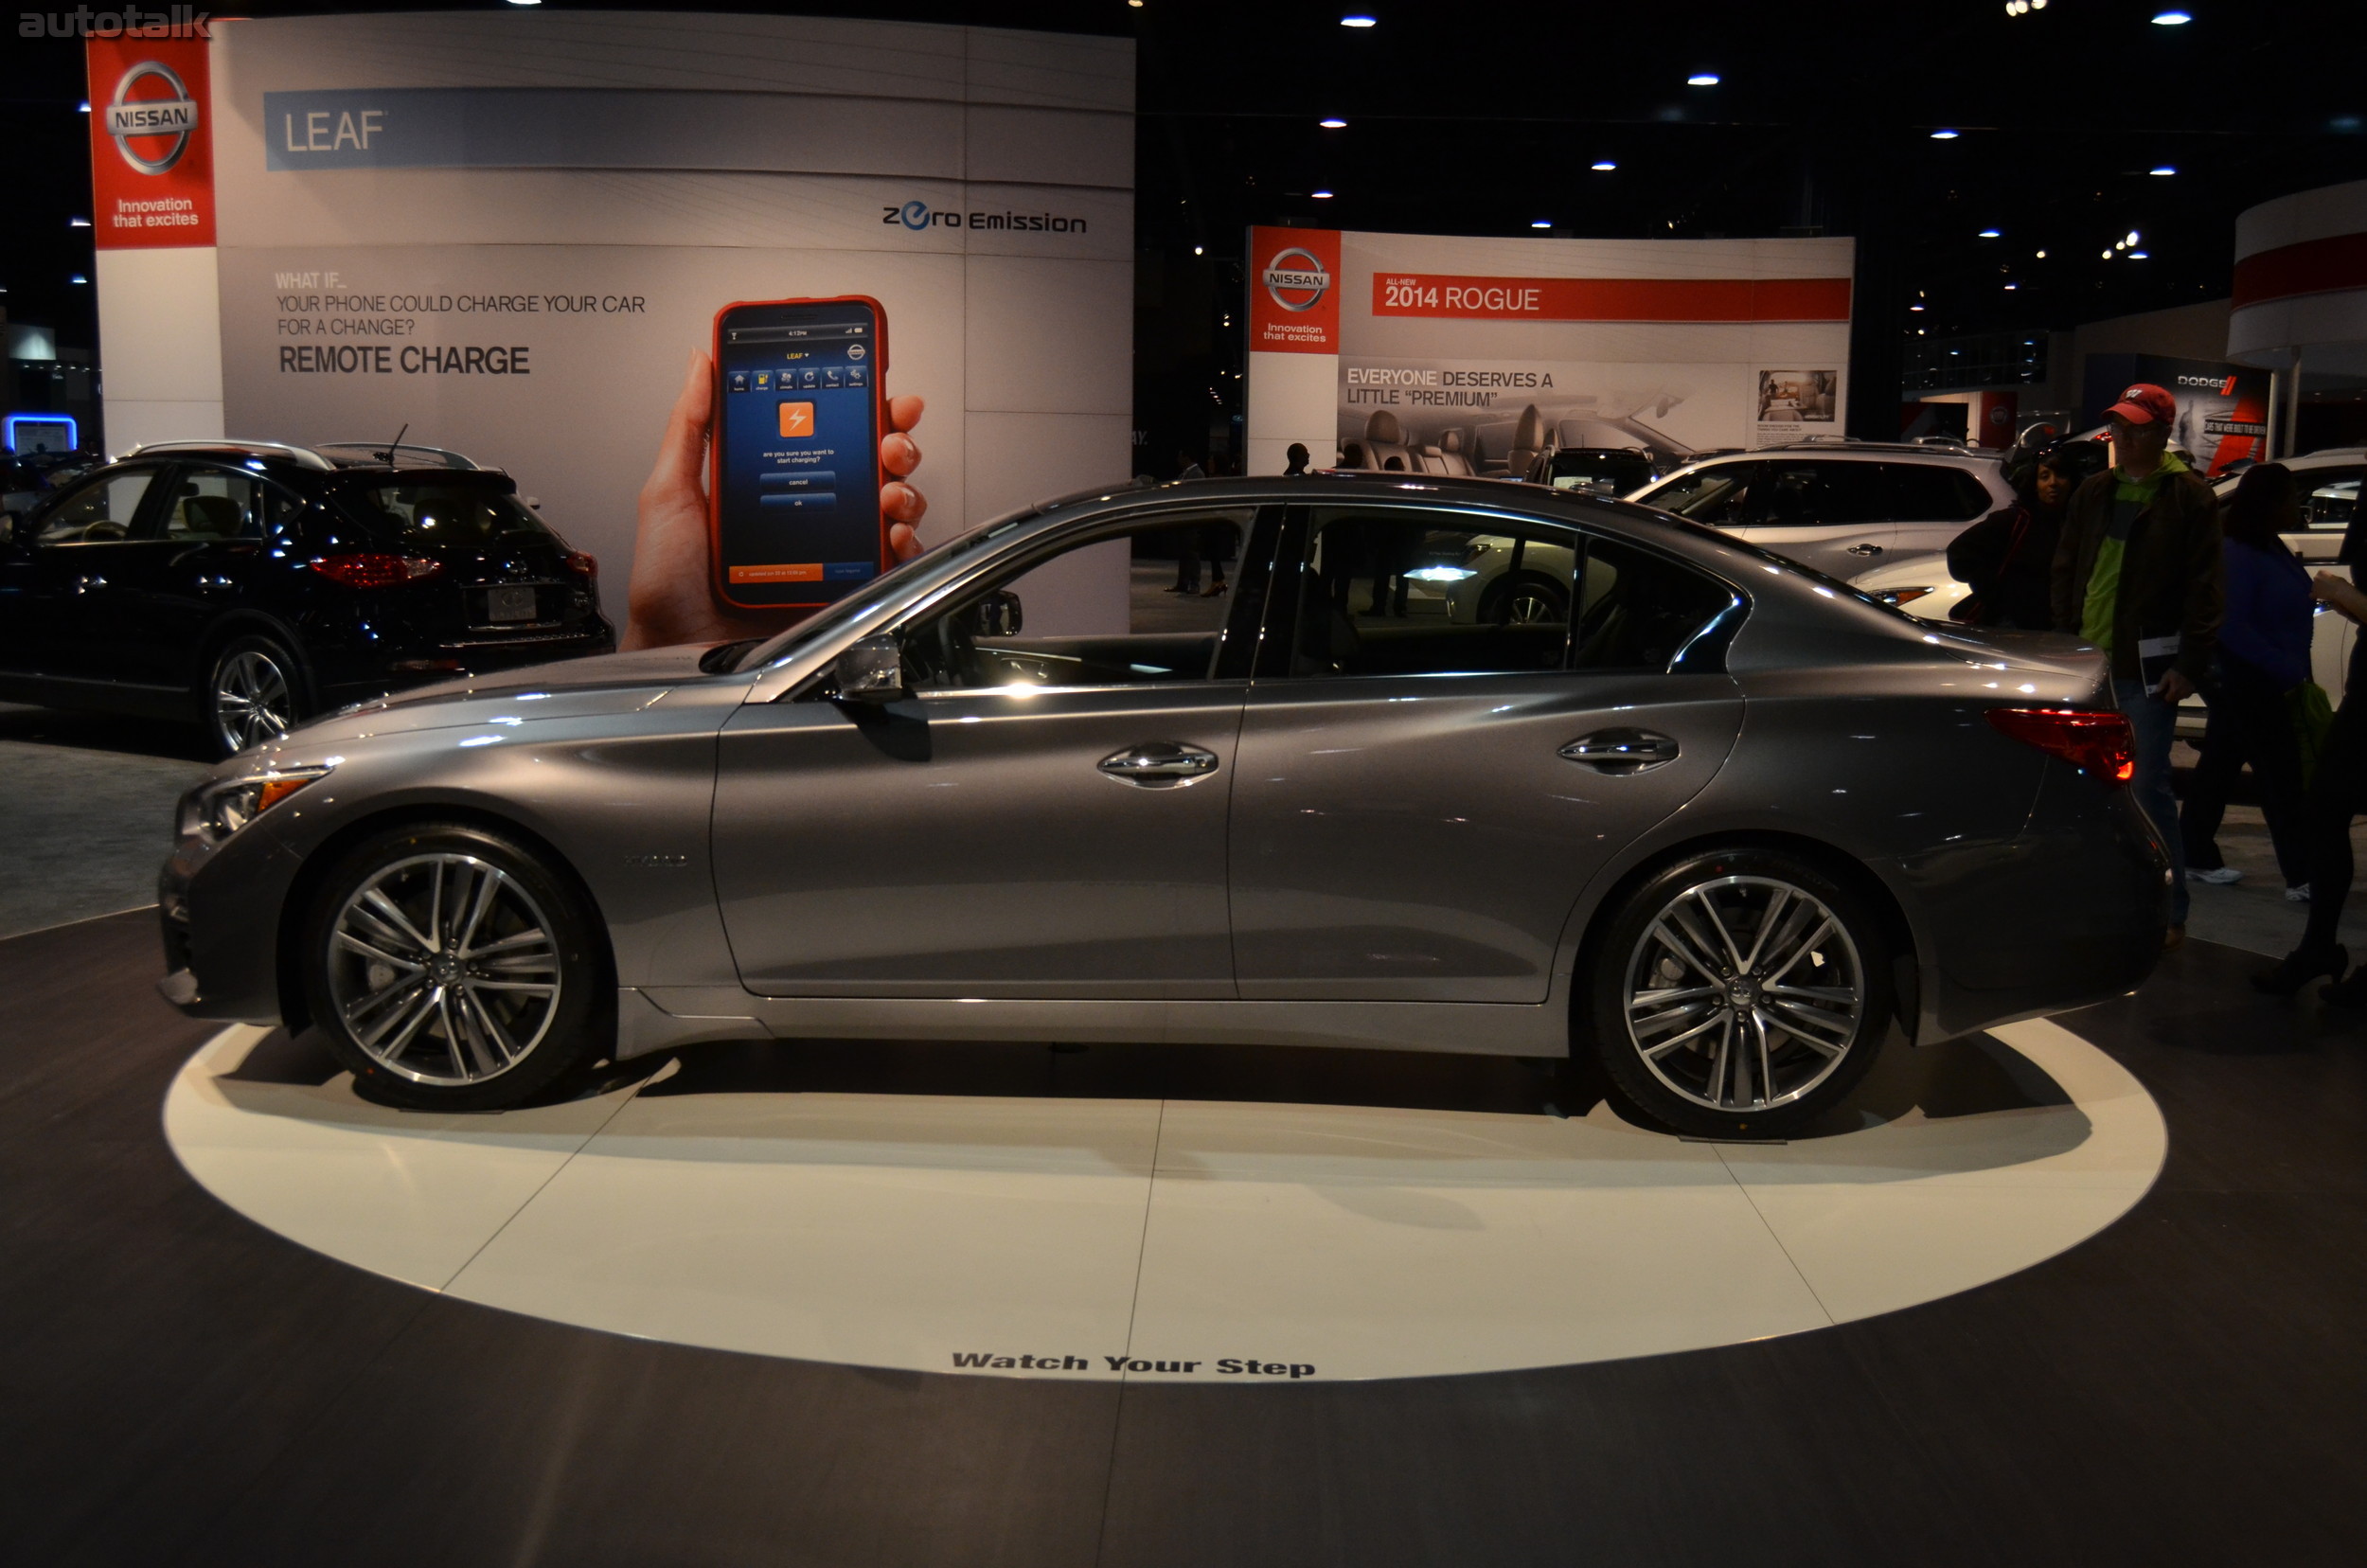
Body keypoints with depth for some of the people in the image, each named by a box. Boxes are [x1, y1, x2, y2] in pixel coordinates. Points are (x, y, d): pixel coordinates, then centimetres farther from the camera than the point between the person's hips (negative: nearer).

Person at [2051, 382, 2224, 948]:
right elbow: (2066, 572, 17)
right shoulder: (2093, 494, 13)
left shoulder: (2189, 498, -3)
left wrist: (2191, 665, -11)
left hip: (2148, 667, -5)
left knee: (2147, 786, -5)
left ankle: (2170, 912, 4)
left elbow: (2204, 589, -6)